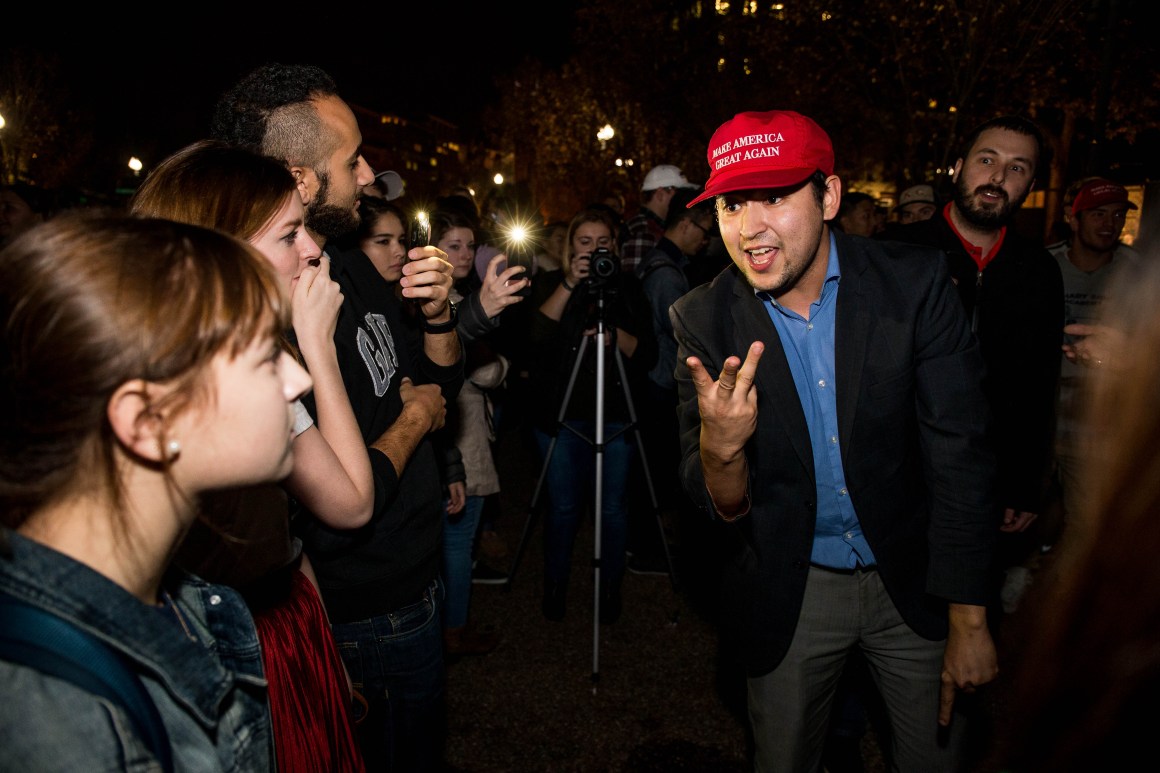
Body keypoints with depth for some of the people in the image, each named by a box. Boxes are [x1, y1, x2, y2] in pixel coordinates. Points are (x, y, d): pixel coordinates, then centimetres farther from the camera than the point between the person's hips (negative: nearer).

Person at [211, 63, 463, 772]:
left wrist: (437, 313, -12)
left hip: (415, 581, 8)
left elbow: (443, 381, 8)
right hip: (368, 621, -8)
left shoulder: (352, 265, -1)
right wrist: (414, 419, -16)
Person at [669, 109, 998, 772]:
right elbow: (721, 506, -14)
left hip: (912, 575, 0)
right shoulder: (704, 319, -14)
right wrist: (719, 448, -38)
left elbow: (960, 458, -12)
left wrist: (969, 621, -10)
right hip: (788, 589, 1)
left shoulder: (915, 284, -15)